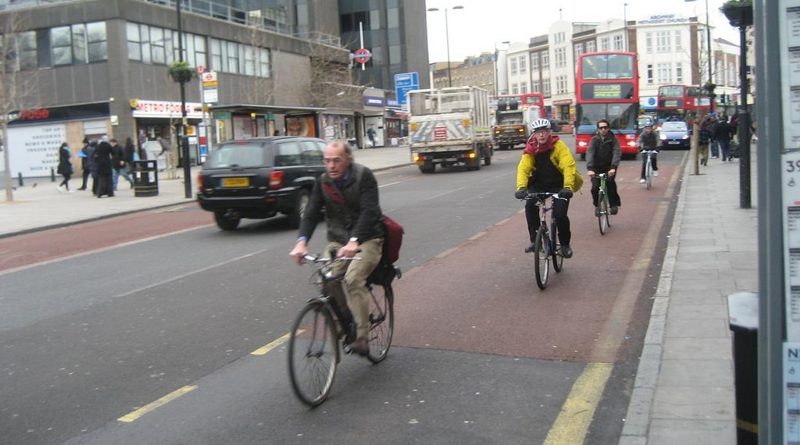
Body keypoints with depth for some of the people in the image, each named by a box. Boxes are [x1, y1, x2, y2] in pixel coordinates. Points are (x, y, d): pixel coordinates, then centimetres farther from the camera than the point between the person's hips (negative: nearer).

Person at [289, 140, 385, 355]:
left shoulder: (363, 176, -13)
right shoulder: (323, 181, 1)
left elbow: (368, 212, -24)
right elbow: (311, 213, -5)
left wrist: (354, 241, -39)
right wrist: (302, 241, -24)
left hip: (367, 239, -5)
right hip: (338, 240, 5)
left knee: (353, 279, -26)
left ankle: (361, 337, -21)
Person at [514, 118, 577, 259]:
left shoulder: (558, 145, -17)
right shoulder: (530, 149, -7)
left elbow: (568, 166, -27)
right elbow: (523, 168, -17)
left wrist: (568, 187, -41)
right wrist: (521, 187, -34)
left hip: (558, 185, -3)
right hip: (539, 184, 3)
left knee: (560, 214, -18)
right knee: (530, 206, -23)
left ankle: (565, 244, 8)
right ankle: (534, 240, -8)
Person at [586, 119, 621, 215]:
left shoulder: (613, 139, -7)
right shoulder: (594, 140, -7)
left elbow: (617, 153, -20)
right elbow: (589, 153, -20)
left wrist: (613, 167, -37)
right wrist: (589, 168, -36)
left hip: (609, 166, -1)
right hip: (597, 167, 1)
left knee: (610, 182, -26)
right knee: (595, 187, -16)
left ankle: (614, 204, -7)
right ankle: (597, 206, 10)